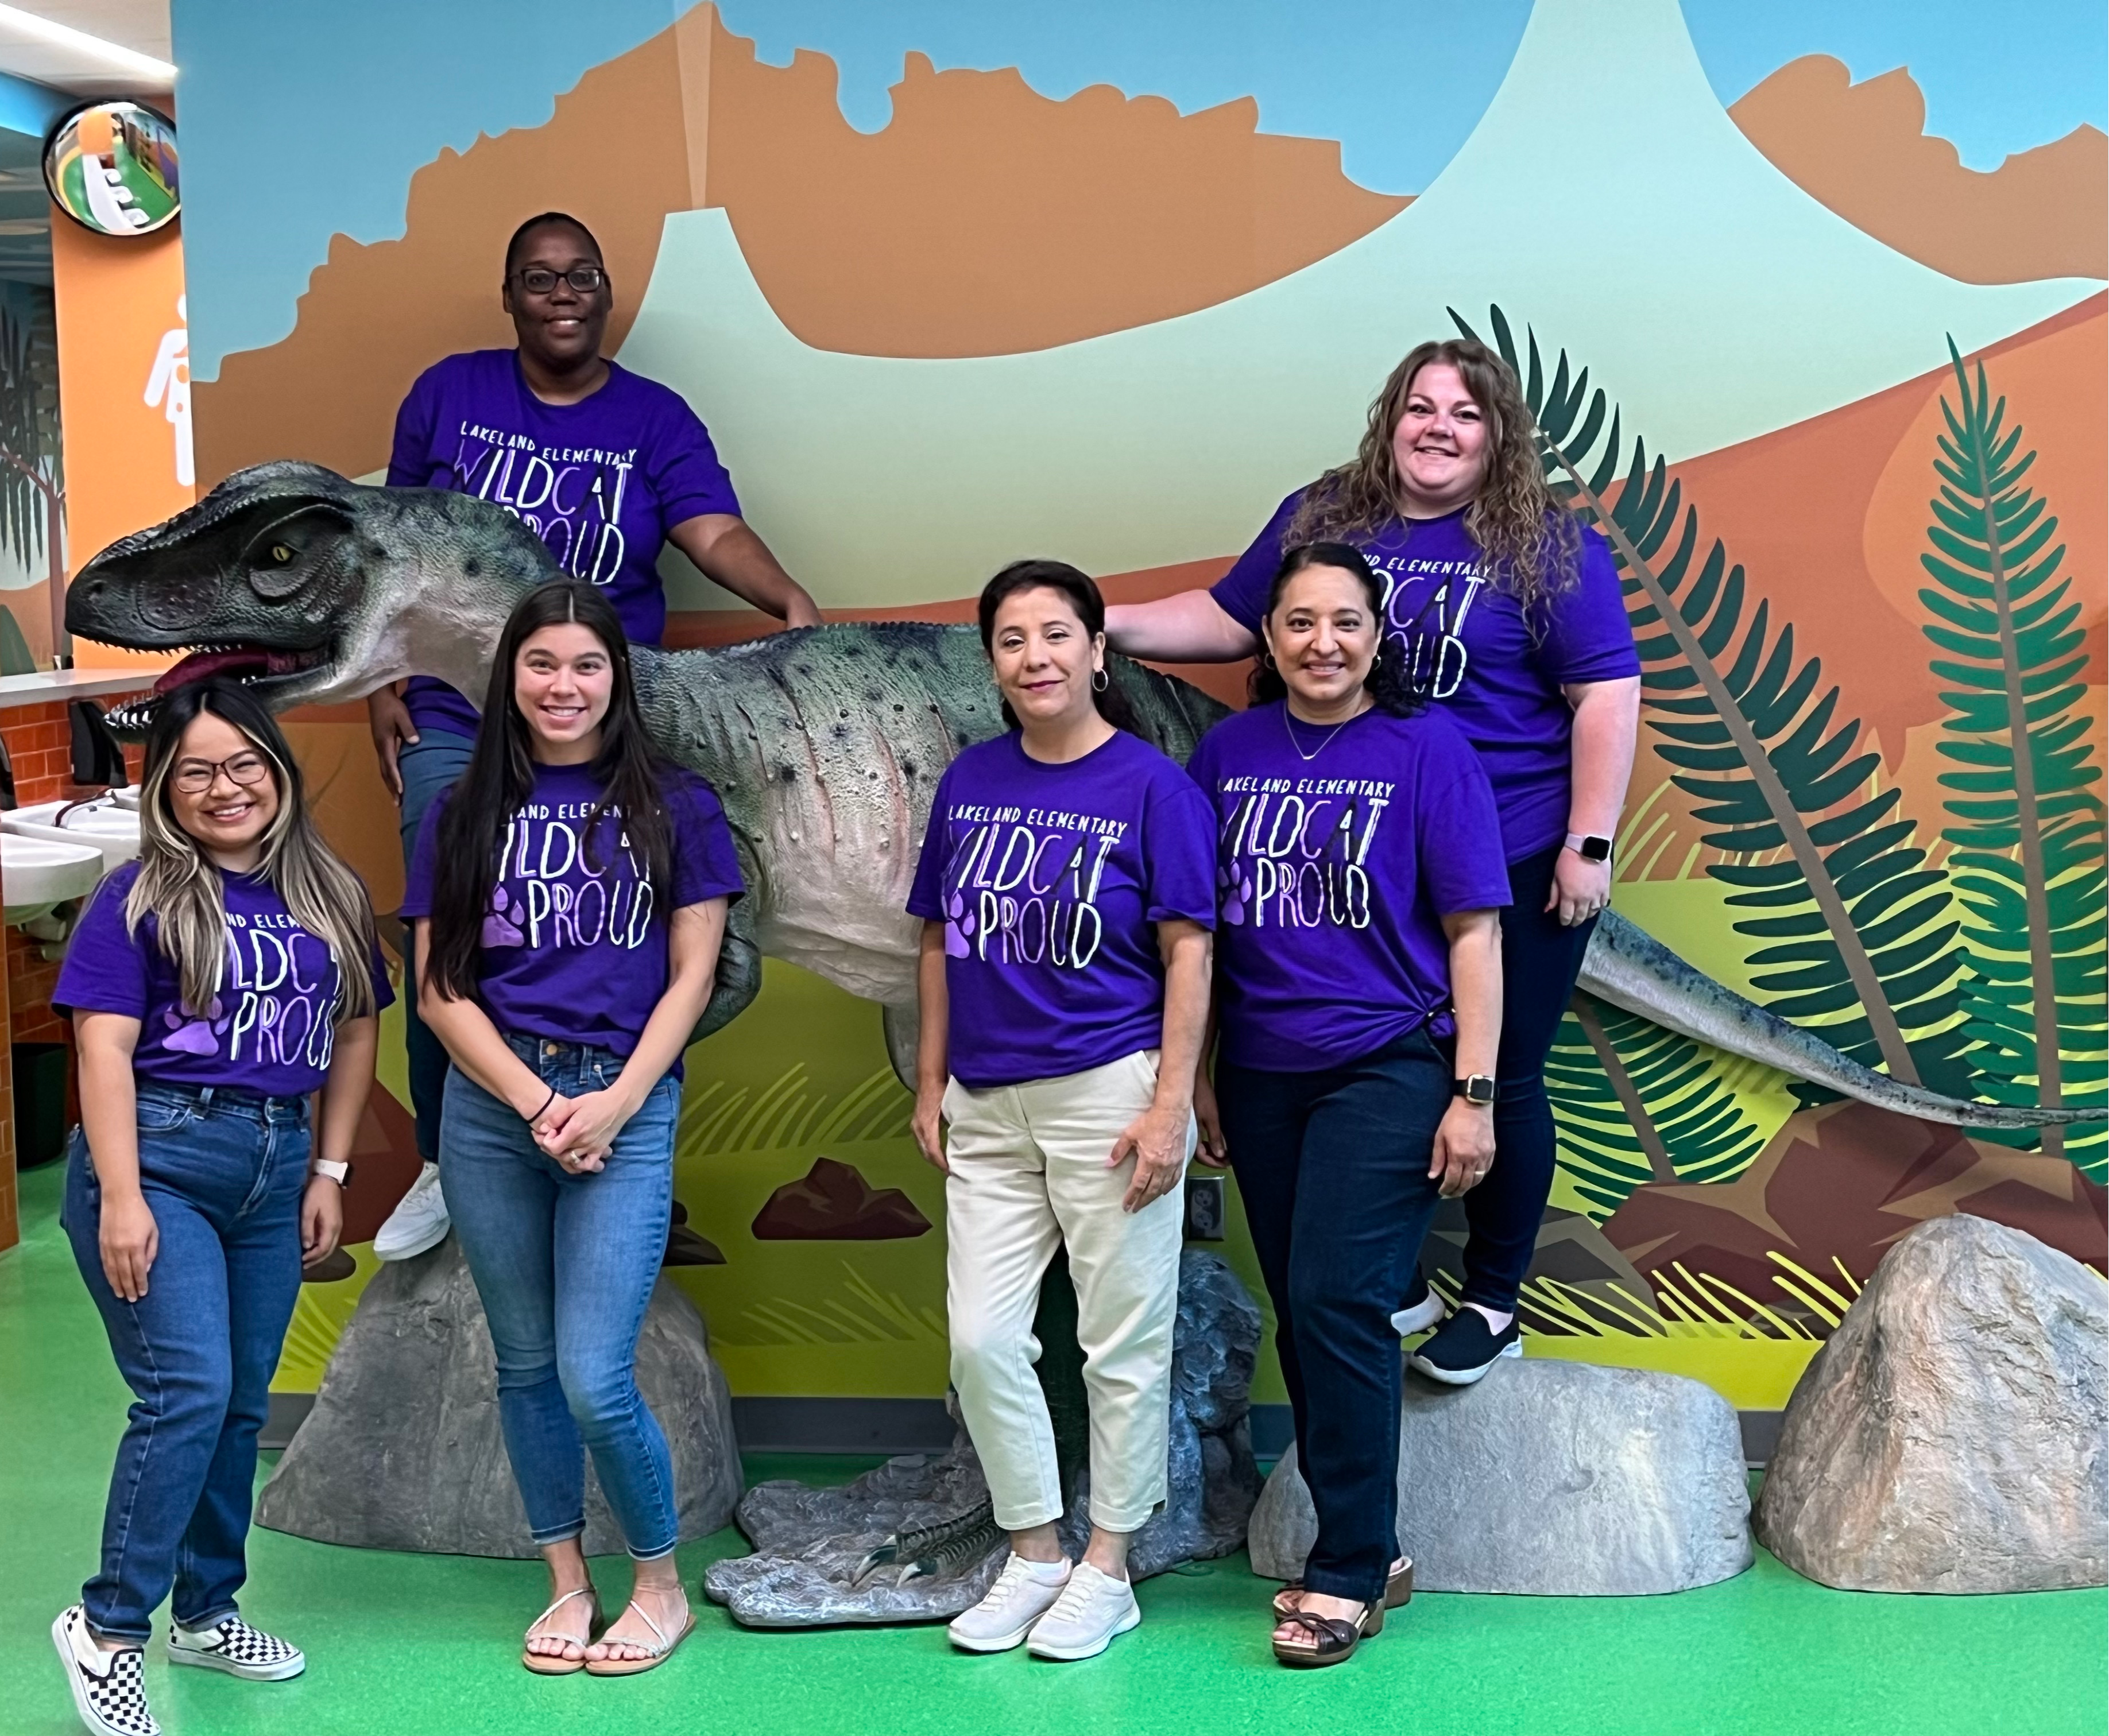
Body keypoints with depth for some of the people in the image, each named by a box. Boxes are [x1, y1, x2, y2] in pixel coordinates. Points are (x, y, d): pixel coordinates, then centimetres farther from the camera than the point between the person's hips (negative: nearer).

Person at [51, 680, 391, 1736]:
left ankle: (207, 1614, 27)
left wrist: (329, 1171, 9)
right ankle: (107, 1630, 0)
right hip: (158, 1157, -5)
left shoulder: (328, 895, 9)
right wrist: (120, 1197, -18)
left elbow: (354, 1030, 13)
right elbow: (104, 1045, -11)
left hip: (274, 1165, 5)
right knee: (188, 1392, -14)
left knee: (243, 1402, 11)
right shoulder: (141, 896, -5)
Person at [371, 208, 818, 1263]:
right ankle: (443, 1167, 18)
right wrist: (382, 684, 5)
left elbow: (718, 534, -13)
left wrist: (791, 601, -32)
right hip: (456, 726, 1)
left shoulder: (653, 418, 2)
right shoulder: (451, 393, 4)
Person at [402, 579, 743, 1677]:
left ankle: (661, 1585, 15)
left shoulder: (674, 807, 5)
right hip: (490, 1104, 3)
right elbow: (438, 989, 3)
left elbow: (691, 979, 2)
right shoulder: (464, 812, 8)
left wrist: (613, 1103, -10)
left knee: (594, 1379, -8)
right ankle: (567, 1585, 27)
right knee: (525, 1365, 11)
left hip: (625, 1104, -3)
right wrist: (537, 1103, -9)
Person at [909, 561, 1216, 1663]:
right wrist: (931, 1086, 11)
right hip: (989, 1106, 5)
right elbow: (940, 942, 14)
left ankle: (1106, 1571, 20)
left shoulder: (1152, 784, -6)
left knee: (1122, 1343, 5)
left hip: (1109, 1095, -5)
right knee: (980, 1338, 5)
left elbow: (1187, 954, -7)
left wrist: (1171, 1105, -13)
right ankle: (1032, 1556, 22)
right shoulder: (970, 780, 8)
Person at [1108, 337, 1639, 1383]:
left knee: (1499, 1079, 8)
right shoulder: (1320, 521, 5)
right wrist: (1110, 624, -2)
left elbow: (1606, 696, -9)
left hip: (1511, 864, -3)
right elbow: (1229, 620, 12)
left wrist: (1588, 846, -13)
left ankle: (1494, 1300, 26)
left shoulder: (1551, 549, -7)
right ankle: (1396, 1280, 32)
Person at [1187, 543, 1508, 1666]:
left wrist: (1473, 1094, -8)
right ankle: (1371, 1552, 23)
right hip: (1262, 1077, 5)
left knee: (1336, 1302, -11)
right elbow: (1202, 926, 11)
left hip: (1386, 1067, -4)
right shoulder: (1227, 752, 6)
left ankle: (1348, 1573, 3)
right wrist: (1196, 1075, 10)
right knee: (1300, 1315, 9)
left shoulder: (1426, 749, -4)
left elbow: (1472, 931, -4)